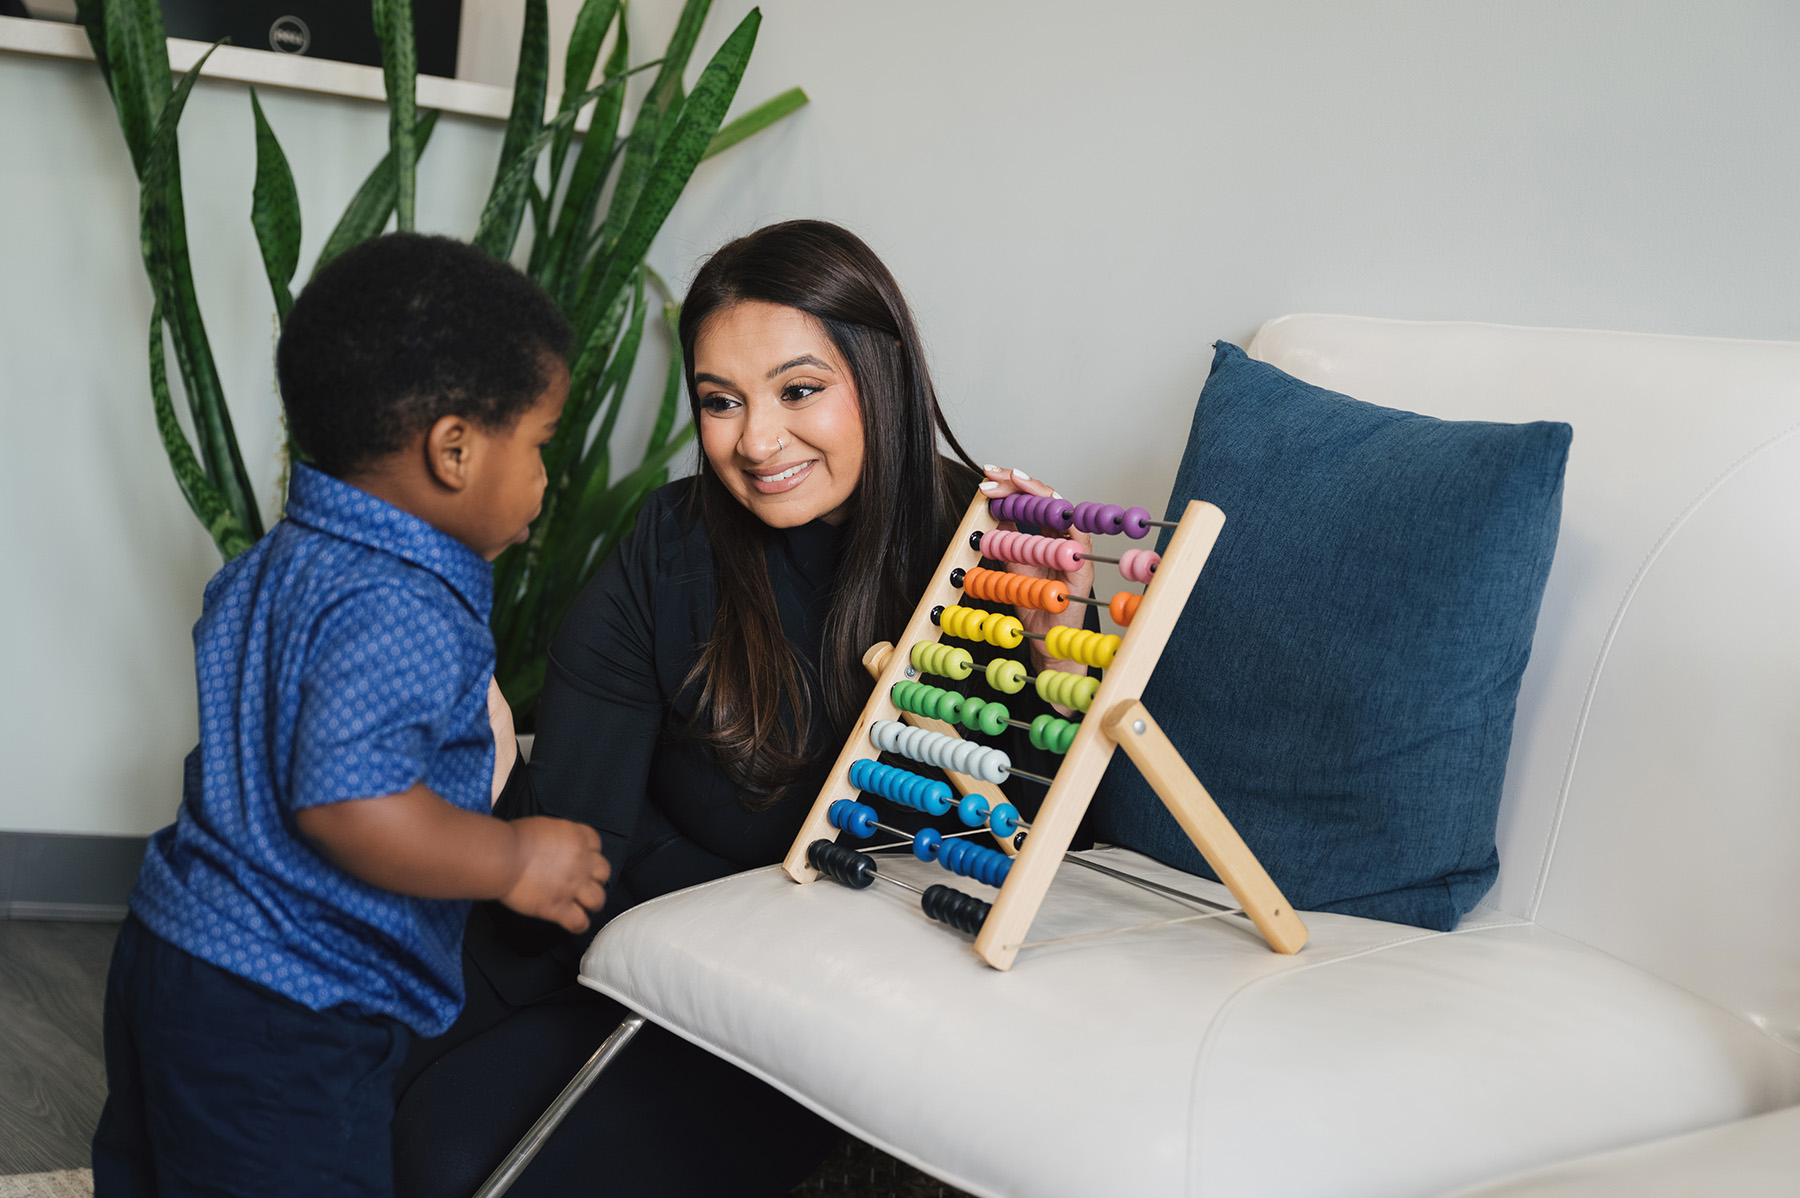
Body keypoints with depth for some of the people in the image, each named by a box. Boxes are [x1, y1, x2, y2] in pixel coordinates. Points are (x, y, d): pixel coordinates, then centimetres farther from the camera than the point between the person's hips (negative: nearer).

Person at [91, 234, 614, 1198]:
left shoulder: (272, 563, 9)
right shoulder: (401, 612, -25)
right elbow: (349, 804, -33)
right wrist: (515, 862, -19)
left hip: (172, 950, 10)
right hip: (278, 1026, -10)